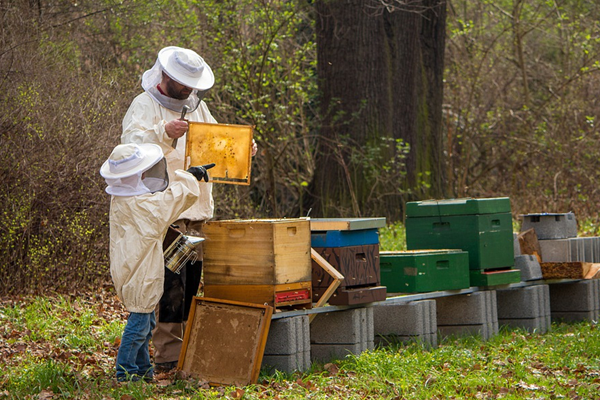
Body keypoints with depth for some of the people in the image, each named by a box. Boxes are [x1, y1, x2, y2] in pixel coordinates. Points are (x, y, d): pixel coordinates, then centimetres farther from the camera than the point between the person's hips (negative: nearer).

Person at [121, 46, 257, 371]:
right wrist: (164, 132, -35)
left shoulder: (197, 106, 20)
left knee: (191, 281, 10)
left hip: (198, 211, 8)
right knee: (170, 283, -11)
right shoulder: (145, 105, -3)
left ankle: (187, 348, 18)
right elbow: (132, 143, -18)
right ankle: (168, 355, -9)